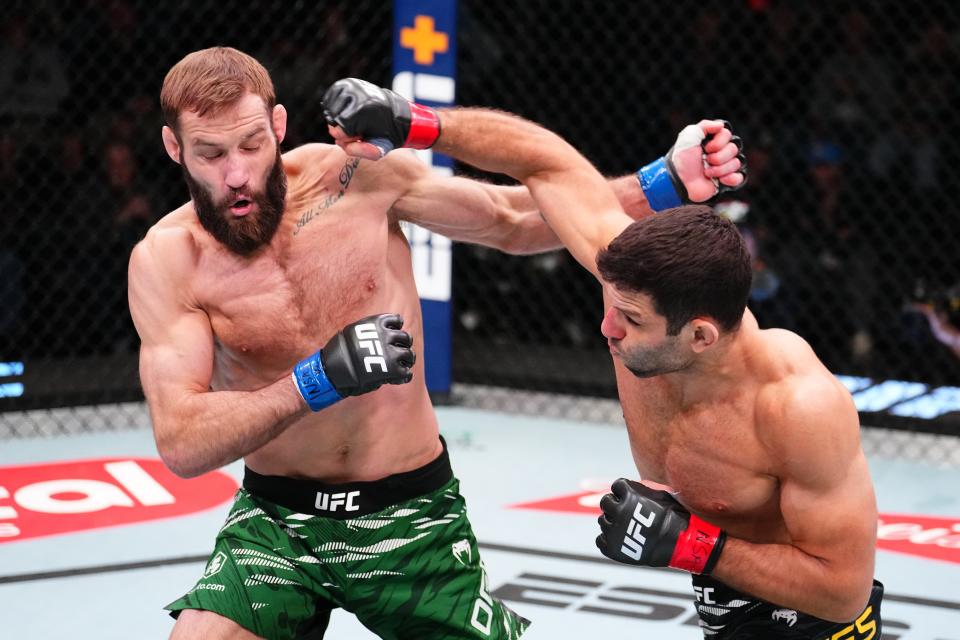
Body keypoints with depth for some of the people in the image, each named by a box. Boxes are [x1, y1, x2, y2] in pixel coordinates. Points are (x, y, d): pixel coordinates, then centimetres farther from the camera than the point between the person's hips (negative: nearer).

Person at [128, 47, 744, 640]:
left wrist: (665, 184, -4)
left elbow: (515, 221, 3)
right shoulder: (167, 261, -12)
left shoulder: (361, 174, -9)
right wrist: (320, 379, -32)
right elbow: (181, 444, -20)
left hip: (411, 513, 1)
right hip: (278, 523, -1)